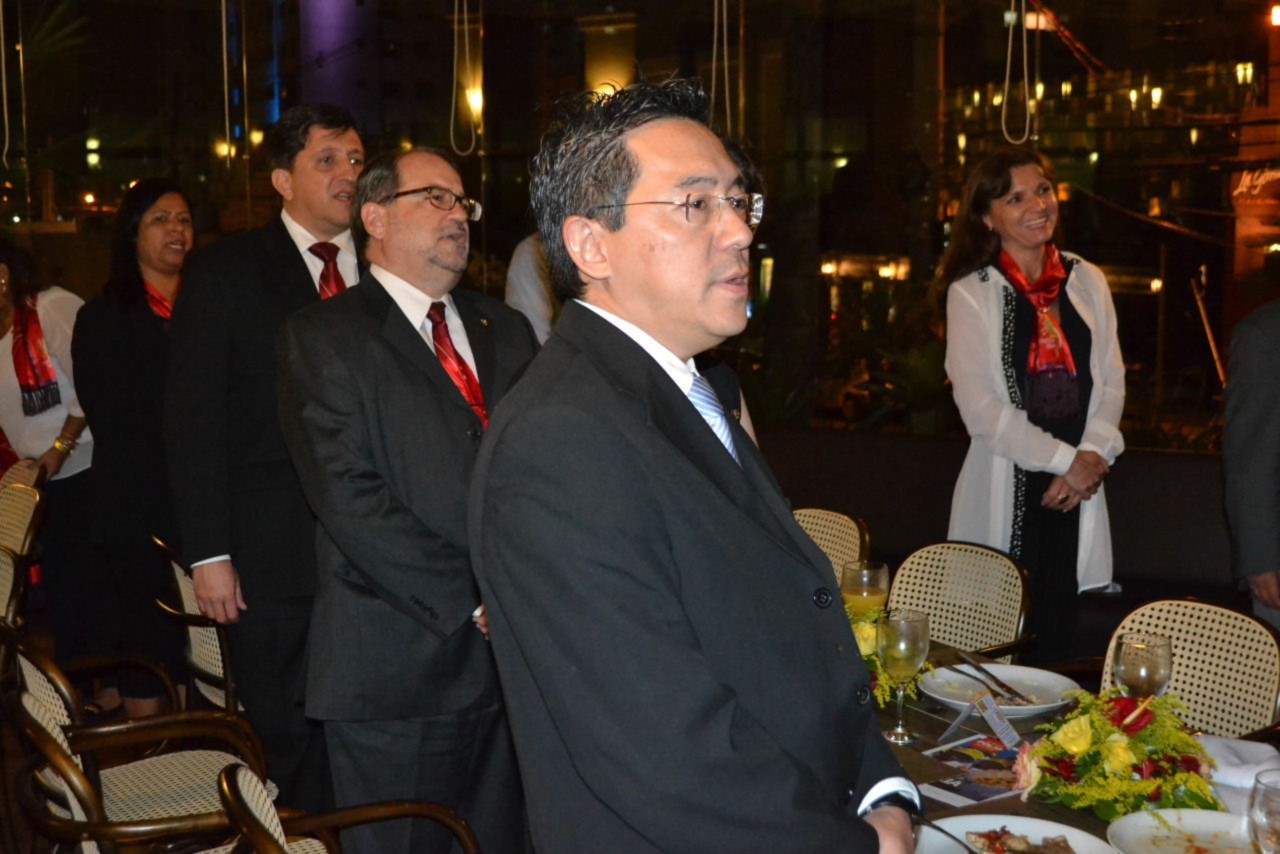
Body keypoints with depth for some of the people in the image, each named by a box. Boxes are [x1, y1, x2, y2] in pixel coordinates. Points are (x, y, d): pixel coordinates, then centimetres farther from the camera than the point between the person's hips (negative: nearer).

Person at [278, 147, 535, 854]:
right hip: (399, 671, -5)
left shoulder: (507, 331, 16)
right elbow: (352, 503, -13)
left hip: (517, 656, 5)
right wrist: (477, 604, -15)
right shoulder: (323, 338, -2)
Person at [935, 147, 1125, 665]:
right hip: (1007, 490, -4)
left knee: (1059, 635, 8)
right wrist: (1066, 459, -11)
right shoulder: (971, 292, -2)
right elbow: (980, 406, -8)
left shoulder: (1087, 282, 11)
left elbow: (1110, 384, 11)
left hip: (1076, 488, 4)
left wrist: (1092, 457, -6)